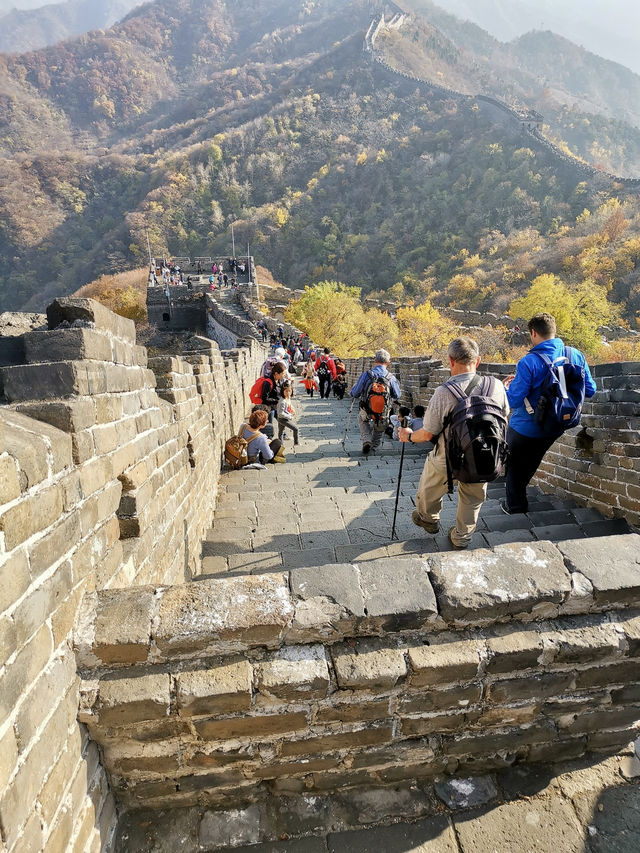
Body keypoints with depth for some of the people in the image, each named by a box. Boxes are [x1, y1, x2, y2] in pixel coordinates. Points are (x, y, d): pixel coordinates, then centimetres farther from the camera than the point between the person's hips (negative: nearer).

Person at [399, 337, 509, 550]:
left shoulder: (444, 392, -26)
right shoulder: (496, 386, -12)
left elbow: (428, 433, -19)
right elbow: (504, 416, 7)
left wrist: (409, 436, 1)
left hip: (447, 460, -3)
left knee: (430, 488, 26)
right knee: (473, 498, 25)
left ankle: (428, 519, 52)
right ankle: (462, 538, 41)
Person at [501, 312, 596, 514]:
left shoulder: (529, 363, -27)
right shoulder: (576, 356, -10)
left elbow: (513, 401, -25)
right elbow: (589, 390, -1)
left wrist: (506, 387, -4)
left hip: (525, 428, -6)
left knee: (515, 465, 19)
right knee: (530, 463, 29)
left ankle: (514, 505, 34)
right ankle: (517, 495, 49)